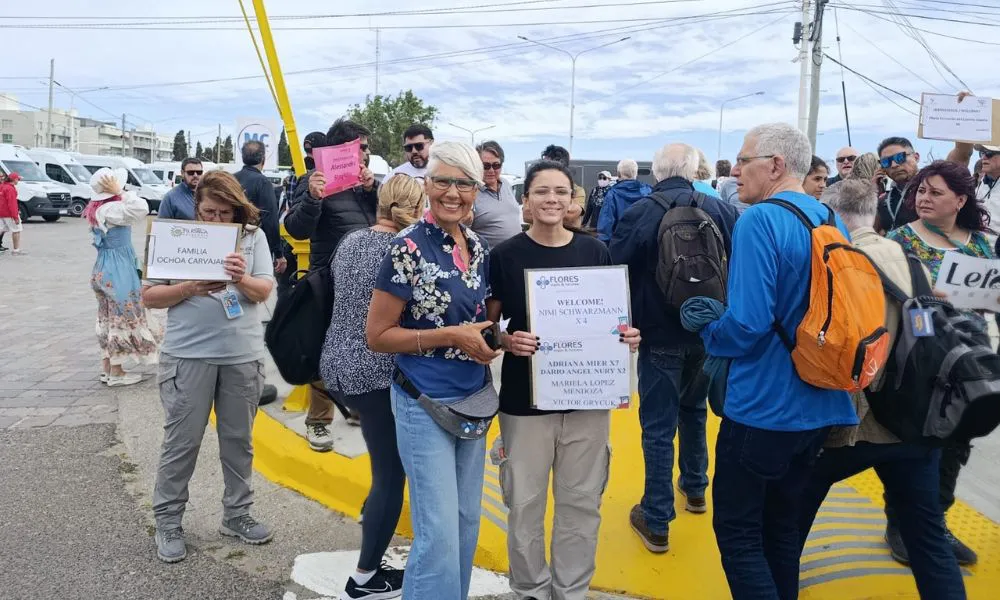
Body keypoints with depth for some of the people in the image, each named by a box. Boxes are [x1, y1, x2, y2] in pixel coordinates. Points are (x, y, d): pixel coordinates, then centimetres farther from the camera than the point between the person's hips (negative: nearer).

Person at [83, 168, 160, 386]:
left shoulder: (98, 209, 8)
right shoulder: (111, 209, -21)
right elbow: (141, 209, -33)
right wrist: (120, 192, -26)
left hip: (103, 268, 9)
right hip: (117, 269, -9)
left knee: (108, 317, 15)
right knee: (121, 318, 0)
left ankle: (107, 368, 22)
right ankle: (116, 373, 6)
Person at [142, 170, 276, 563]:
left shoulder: (253, 236, 1)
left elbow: (264, 291, -5)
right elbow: (149, 295, -2)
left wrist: (243, 279, -27)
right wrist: (189, 289, -19)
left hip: (242, 355, 2)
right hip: (188, 355, -2)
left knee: (238, 439, 13)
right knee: (182, 441, 6)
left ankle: (237, 514, 29)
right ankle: (168, 521, 22)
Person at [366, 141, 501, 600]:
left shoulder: (477, 246, 4)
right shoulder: (408, 248, -15)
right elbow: (376, 336, -13)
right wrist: (450, 336, -21)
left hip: (473, 401, 7)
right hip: (425, 405, -6)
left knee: (467, 522, 16)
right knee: (439, 532, -2)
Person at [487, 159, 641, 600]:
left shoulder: (595, 252, 1)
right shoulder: (505, 256, -5)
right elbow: (487, 325, 0)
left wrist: (628, 337, -10)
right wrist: (507, 341, -20)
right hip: (524, 399, -2)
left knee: (581, 502, 13)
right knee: (525, 503, 9)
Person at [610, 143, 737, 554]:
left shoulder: (638, 214, -13)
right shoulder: (721, 211, -4)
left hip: (660, 336, -4)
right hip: (707, 334, 4)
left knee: (658, 426, 2)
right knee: (694, 408, 25)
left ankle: (656, 521, 8)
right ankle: (695, 488, 40)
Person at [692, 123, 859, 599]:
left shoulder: (760, 221, -18)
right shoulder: (833, 222, 7)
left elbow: (747, 322, -25)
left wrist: (709, 334, -5)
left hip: (762, 407, -8)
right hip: (819, 406, 8)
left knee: (737, 532, 6)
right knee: (782, 525, 22)